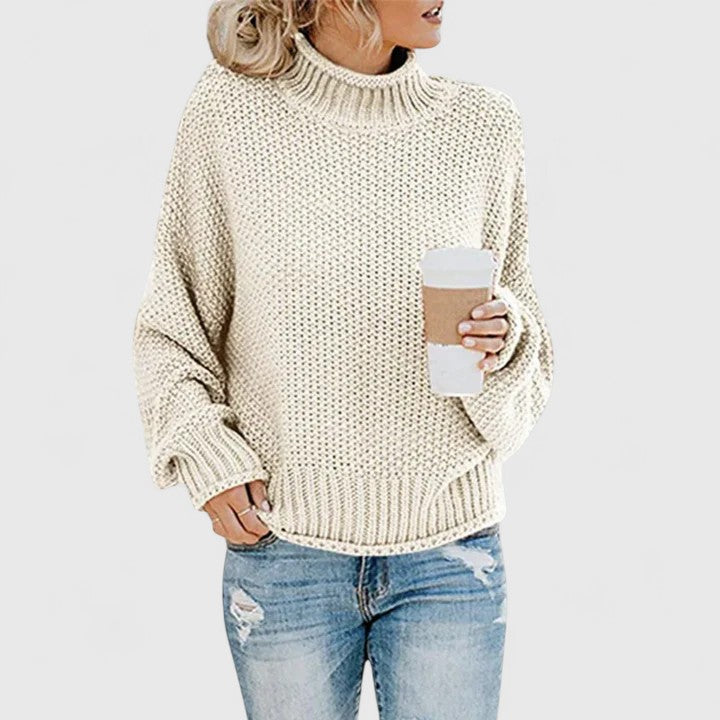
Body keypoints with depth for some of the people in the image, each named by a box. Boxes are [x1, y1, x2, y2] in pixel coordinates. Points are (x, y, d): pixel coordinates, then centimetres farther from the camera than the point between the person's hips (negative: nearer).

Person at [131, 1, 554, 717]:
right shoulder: (228, 110, -4)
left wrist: (503, 339, -12)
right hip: (283, 546, 0)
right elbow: (171, 319, 5)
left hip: (448, 552, 1)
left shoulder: (482, 124, 0)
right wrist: (205, 456, -7)